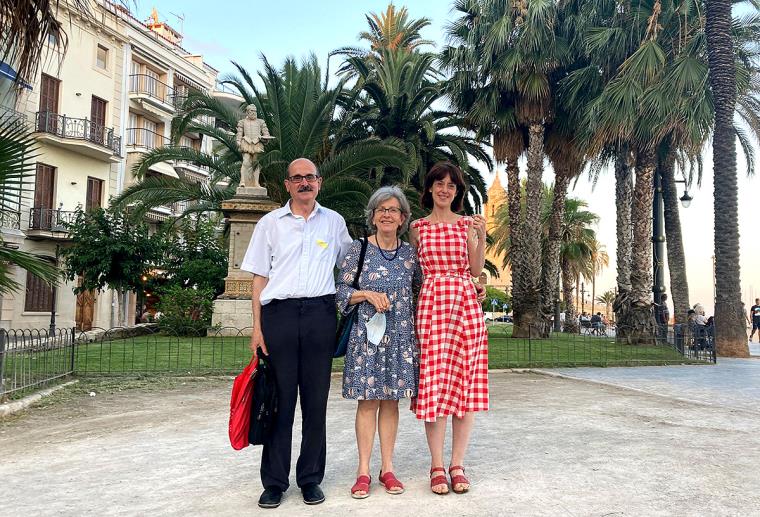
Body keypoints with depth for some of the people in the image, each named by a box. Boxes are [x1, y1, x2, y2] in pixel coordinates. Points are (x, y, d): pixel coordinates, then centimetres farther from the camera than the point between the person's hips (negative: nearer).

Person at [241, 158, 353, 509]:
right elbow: (259, 277, 7)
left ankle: (311, 478, 17)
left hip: (320, 313, 1)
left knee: (316, 400, 5)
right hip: (279, 312, -1)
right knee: (280, 398, 1)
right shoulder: (270, 223, 9)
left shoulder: (334, 222, 12)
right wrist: (257, 327, 0)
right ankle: (274, 481, 11)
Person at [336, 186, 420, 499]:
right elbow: (341, 291, 0)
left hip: (400, 336, 3)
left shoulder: (409, 253, 9)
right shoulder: (358, 249, 1)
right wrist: (369, 294, -14)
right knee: (367, 400, 0)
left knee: (391, 399, 7)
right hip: (367, 334, -2)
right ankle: (363, 471, 9)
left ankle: (387, 468, 17)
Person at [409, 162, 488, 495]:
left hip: (466, 304, 1)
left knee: (466, 382, 2)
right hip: (431, 303, -1)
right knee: (434, 383, -3)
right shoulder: (418, 227, 10)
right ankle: (437, 466, 7)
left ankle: (457, 464, 12)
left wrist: (481, 237, -9)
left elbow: (476, 271, 1)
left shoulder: (467, 224, 11)